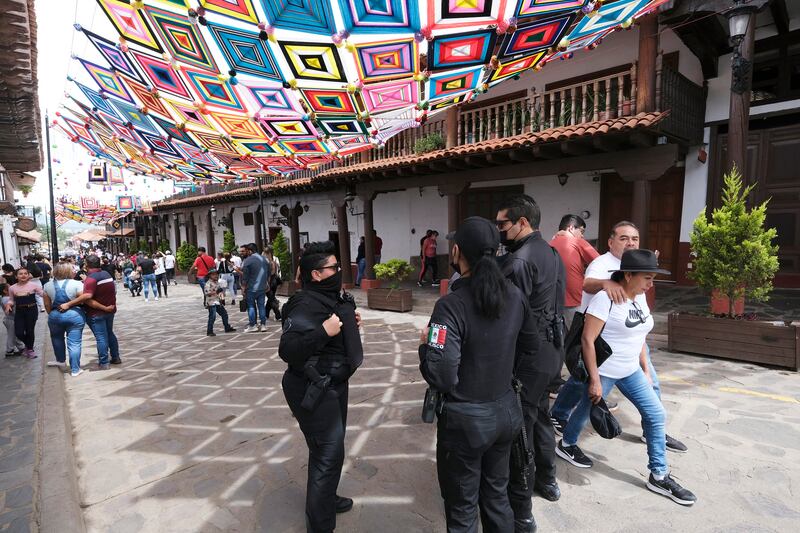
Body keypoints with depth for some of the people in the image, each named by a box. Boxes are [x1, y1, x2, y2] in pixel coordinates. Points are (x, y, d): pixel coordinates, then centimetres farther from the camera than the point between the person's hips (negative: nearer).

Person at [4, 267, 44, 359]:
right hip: (19, 311, 3)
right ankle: (28, 345, 31)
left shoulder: (33, 285, -7)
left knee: (30, 331, 5)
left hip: (32, 310, -3)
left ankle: (30, 349, 29)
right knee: (18, 333, -2)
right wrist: (8, 304, -6)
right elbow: (11, 300, 14)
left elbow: (43, 295, -6)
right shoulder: (12, 288, 3)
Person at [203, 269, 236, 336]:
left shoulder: (217, 282, 13)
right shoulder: (208, 283, -13)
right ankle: (209, 331, 0)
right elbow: (207, 293, -22)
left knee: (224, 314, 15)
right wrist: (216, 292, -30)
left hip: (218, 302, 9)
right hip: (211, 303, -9)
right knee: (212, 317, -9)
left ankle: (227, 327, 28)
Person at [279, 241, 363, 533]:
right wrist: (324, 331, -39)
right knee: (328, 454, 0)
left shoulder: (329, 298, 6)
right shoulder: (305, 306, -25)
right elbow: (287, 350, -32)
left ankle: (327, 498, 47)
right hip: (314, 390, -10)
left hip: (333, 384, 10)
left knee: (331, 448, 25)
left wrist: (349, 325, 4)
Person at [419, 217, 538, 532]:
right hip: (506, 411, 6)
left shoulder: (452, 305, -26)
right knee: (497, 495, 27)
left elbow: (441, 377, -27)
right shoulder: (515, 295, -5)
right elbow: (530, 347, 9)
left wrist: (425, 345, -10)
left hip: (465, 420, -6)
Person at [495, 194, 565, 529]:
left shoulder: (519, 261, -21)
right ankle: (546, 480, 45)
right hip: (549, 350, 10)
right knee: (540, 415, 25)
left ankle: (520, 512, 15)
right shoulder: (552, 253, 9)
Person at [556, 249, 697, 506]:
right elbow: (587, 339, -23)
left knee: (656, 415, 5)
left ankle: (659, 476, 19)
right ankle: (566, 444, 38)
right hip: (604, 371, -7)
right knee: (586, 411, 11)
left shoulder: (640, 297, 2)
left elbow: (638, 336, 13)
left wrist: (645, 370, 14)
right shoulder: (606, 298, -23)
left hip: (631, 371, 8)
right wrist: (594, 380, -22)